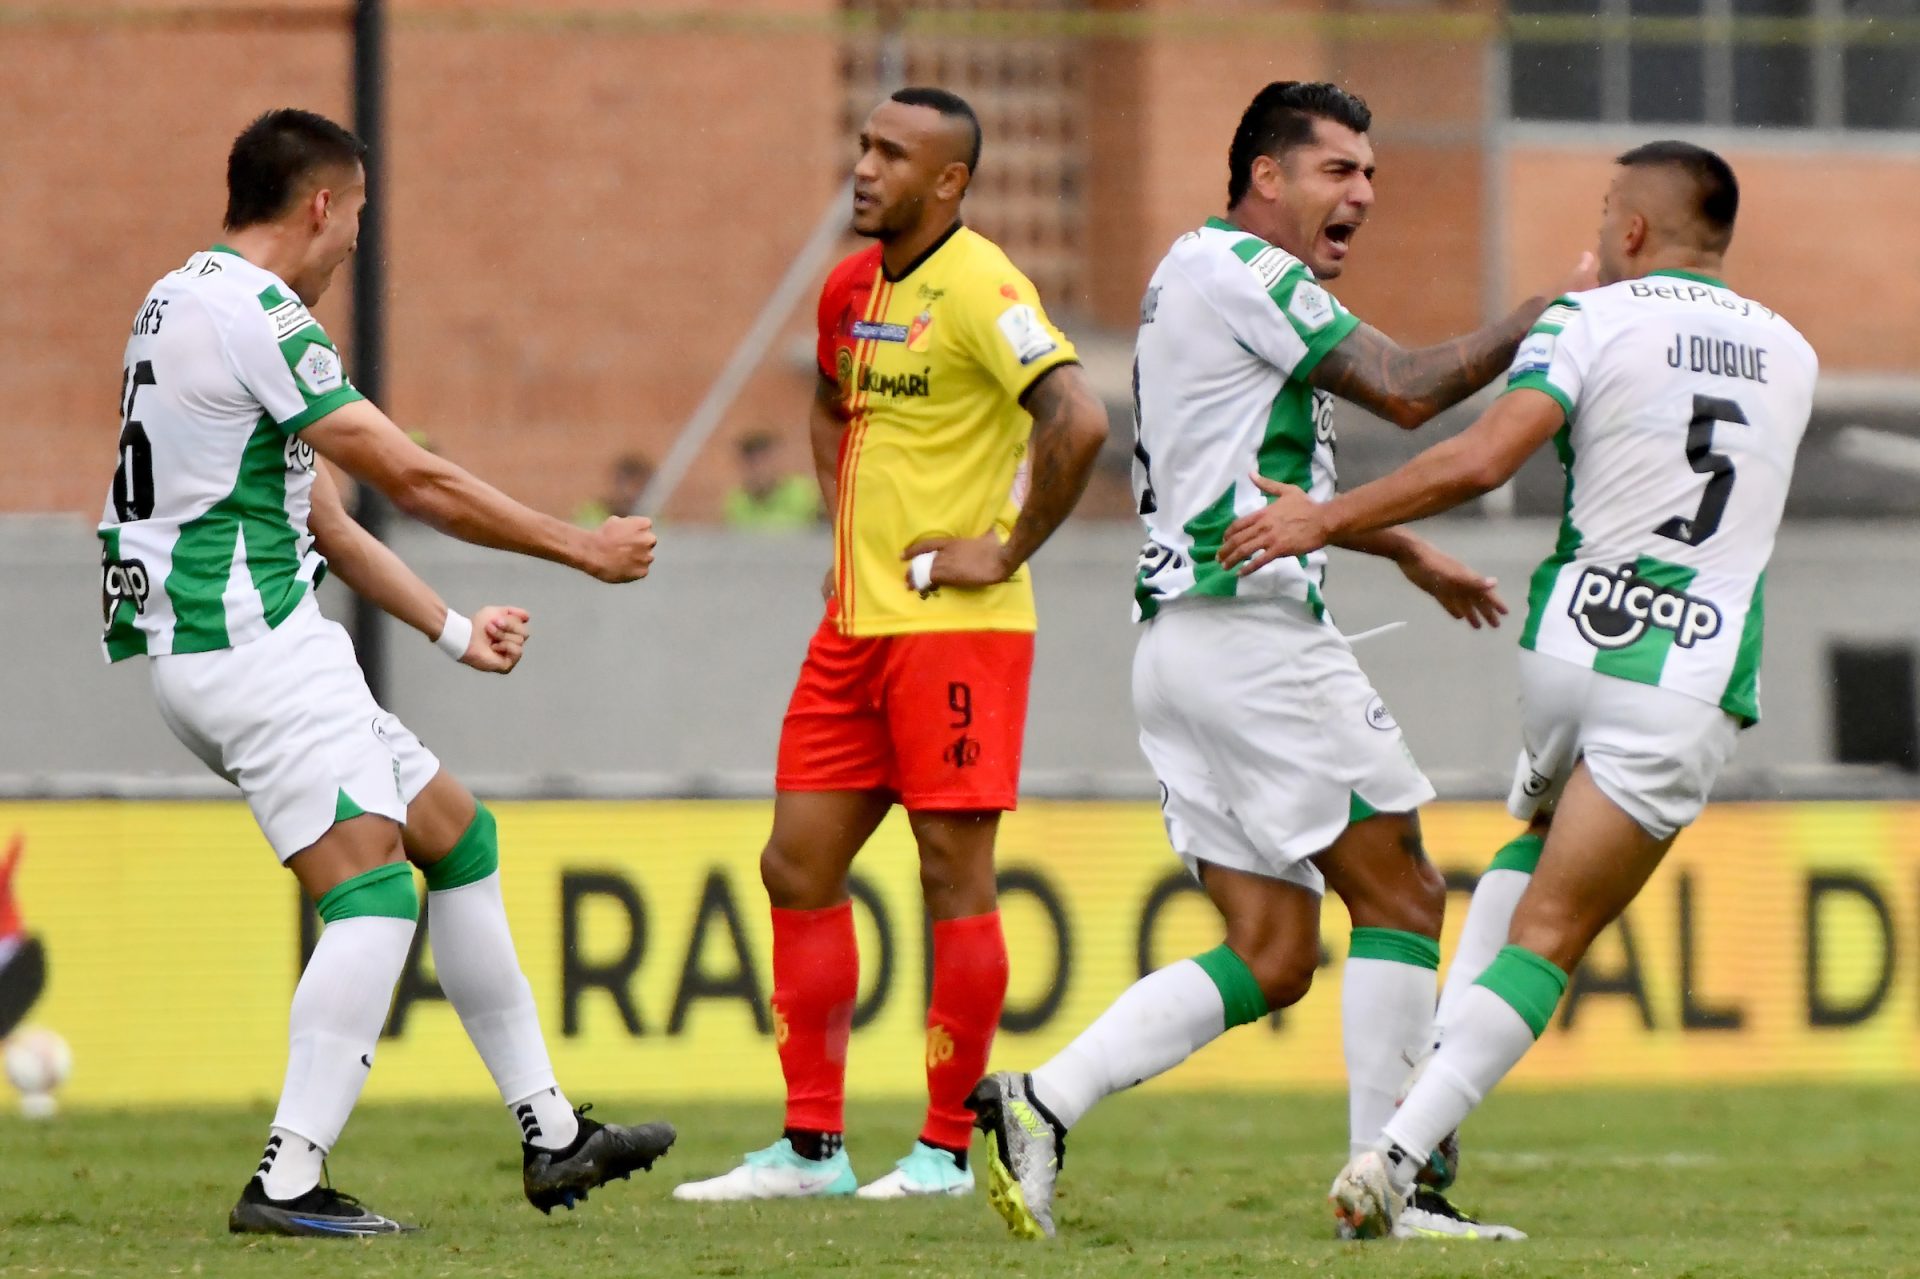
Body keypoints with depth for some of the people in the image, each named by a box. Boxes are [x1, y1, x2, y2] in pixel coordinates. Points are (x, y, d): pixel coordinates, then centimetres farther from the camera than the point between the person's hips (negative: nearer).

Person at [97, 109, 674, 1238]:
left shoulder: (192, 300, 18)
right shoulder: (257, 316, -15)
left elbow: (322, 517, 22)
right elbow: (412, 478, -14)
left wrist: (454, 630, 20)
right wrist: (583, 548, -4)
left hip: (232, 649, 11)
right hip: (250, 646, -11)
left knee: (458, 837, 15)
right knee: (373, 894, -16)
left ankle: (552, 1139, 18)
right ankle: (289, 1181, -21)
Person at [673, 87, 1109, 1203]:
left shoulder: (977, 289, -14)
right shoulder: (852, 288, 12)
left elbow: (1079, 420, -25)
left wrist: (1009, 550, -17)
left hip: (956, 627, -9)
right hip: (857, 623, 9)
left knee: (955, 872, -3)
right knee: (799, 867, 7)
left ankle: (947, 1151, 4)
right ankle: (812, 1145, 12)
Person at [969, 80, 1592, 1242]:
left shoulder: (1213, 277, 23)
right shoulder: (1238, 270, -9)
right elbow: (1408, 390, -12)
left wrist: (1408, 551, 42)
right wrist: (1546, 314, -2)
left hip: (1182, 651, 10)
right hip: (1252, 633, -10)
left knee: (1273, 955, 5)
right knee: (1402, 895, -3)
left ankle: (1042, 1104, -6)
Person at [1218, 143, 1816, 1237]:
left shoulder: (1591, 322, -1)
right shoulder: (1791, 356, 13)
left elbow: (1483, 459, -14)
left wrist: (1328, 519, -9)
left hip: (1573, 645, 0)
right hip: (1695, 691, 1)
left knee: (1534, 846, 31)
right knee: (1552, 936, -3)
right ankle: (1399, 1155, -16)